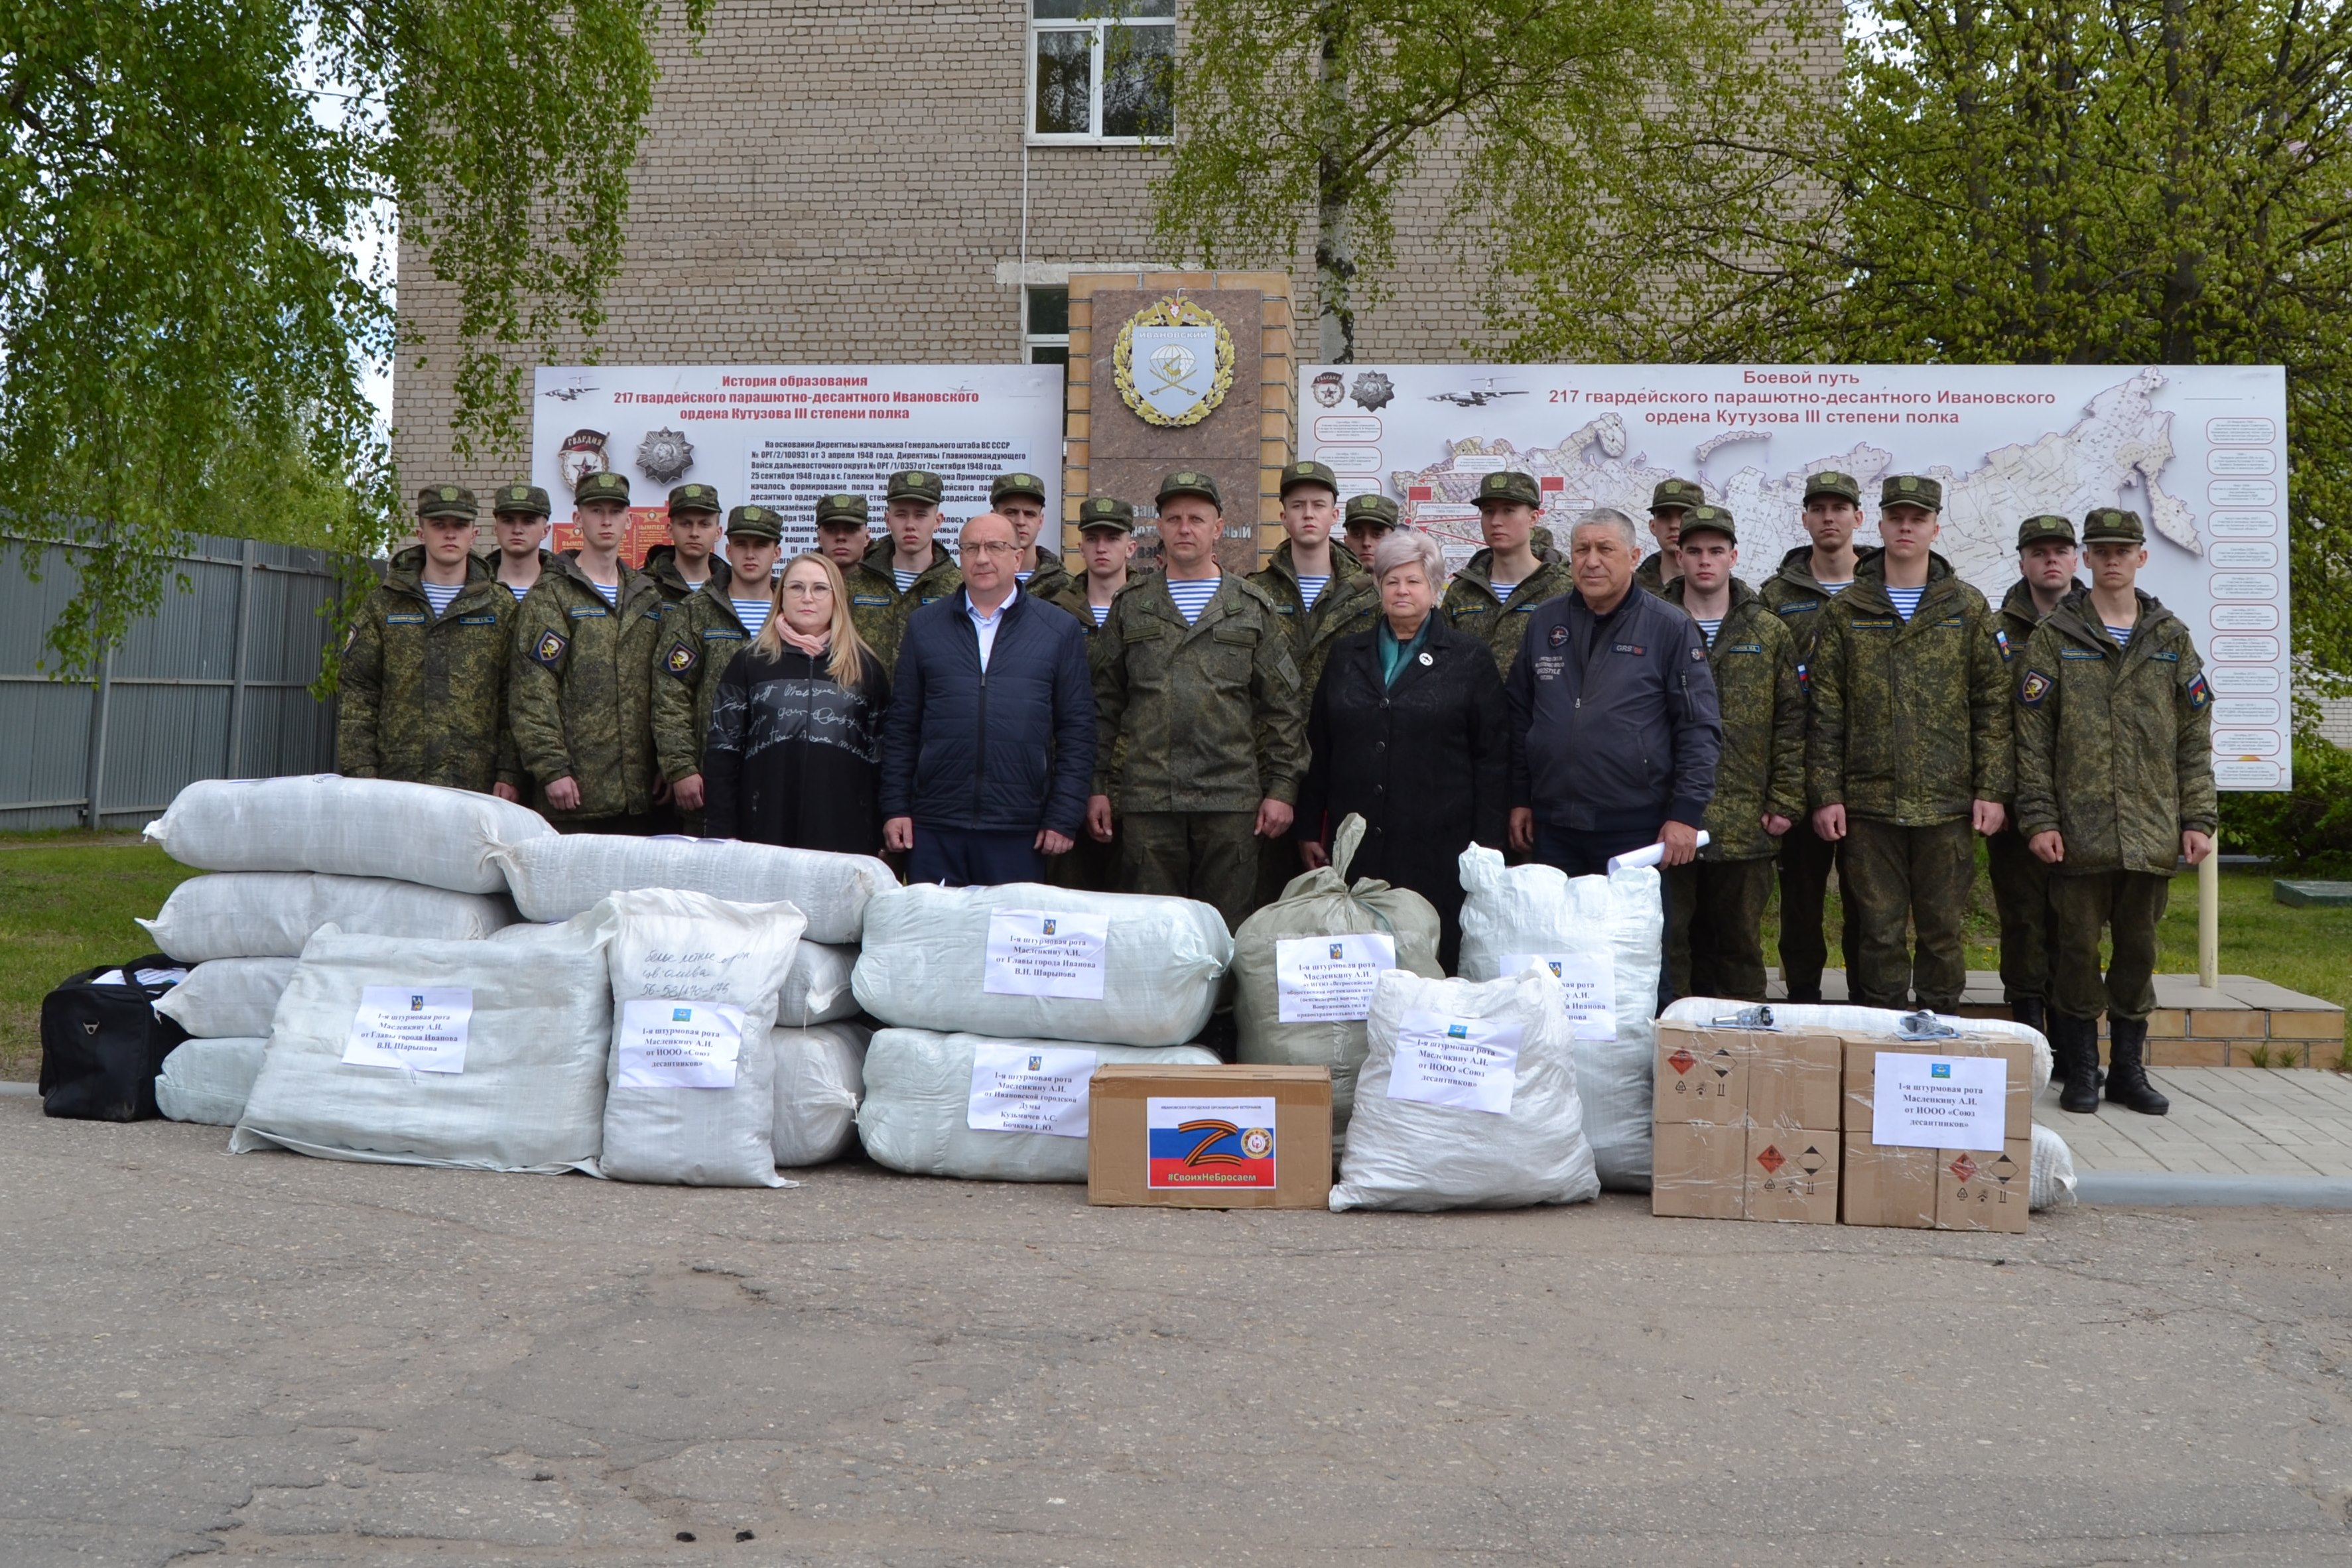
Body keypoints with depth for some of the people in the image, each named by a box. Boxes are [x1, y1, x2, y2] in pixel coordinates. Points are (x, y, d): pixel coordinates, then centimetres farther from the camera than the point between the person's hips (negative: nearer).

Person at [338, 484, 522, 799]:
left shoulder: (502, 608, 7)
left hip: (476, 785, -1)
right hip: (397, 780, 1)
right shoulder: (383, 604, 10)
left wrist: (509, 774, -5)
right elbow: (357, 695, 7)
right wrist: (360, 773, -2)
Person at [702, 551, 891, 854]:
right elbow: (721, 751, 6)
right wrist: (722, 835, -2)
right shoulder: (750, 664, 9)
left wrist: (879, 840, 4)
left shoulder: (866, 668, 10)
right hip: (765, 832, 0)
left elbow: (880, 756, 9)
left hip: (845, 834, 0)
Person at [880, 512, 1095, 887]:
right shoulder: (923, 626, 10)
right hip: (933, 828, 1)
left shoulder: (1060, 630, 6)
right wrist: (895, 808, 3)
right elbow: (901, 726, 10)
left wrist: (1064, 818, -3)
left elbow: (1077, 732, 3)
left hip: (1018, 831, -1)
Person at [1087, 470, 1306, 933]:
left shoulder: (1253, 608, 9)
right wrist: (1097, 787, 4)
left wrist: (1282, 788, -1)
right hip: (1147, 798, 1)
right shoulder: (1130, 608, 11)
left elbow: (1284, 707, 6)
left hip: (1231, 799, -1)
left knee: (1228, 928, 3)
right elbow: (1103, 704, 11)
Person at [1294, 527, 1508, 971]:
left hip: (1437, 847, -3)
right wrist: (1309, 829, 11)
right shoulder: (1347, 655, 15)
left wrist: (1488, 843, -4)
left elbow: (1493, 756, 1)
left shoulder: (1468, 659, 4)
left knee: (1434, 964, -3)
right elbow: (1319, 748, 16)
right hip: (1355, 845, 3)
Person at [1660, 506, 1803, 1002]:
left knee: (1739, 943, 9)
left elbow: (1790, 721, 6)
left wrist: (1785, 802, 0)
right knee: (1670, 941, 4)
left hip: (1745, 824, 1)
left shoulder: (1769, 634, 8)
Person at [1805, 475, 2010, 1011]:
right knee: (1878, 931, 4)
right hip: (1869, 802, 0)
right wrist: (1826, 793, -3)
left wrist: (1992, 790, -3)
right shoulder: (1846, 611, 7)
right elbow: (1825, 712, 4)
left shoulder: (1968, 609, 7)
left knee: (1942, 930, 7)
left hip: (1946, 803, 0)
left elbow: (1993, 705, 4)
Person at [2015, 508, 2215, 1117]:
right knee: (2078, 947, 2)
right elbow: (2032, 737, -2)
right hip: (2079, 829, -2)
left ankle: (2128, 1068, 20)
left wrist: (2198, 818, 2)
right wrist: (2038, 817, -8)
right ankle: (2080, 1069, 13)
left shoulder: (2172, 638, 10)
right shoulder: (2054, 636, 3)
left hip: (2152, 831, 2)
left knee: (2138, 950, 9)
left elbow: (2195, 738, 10)